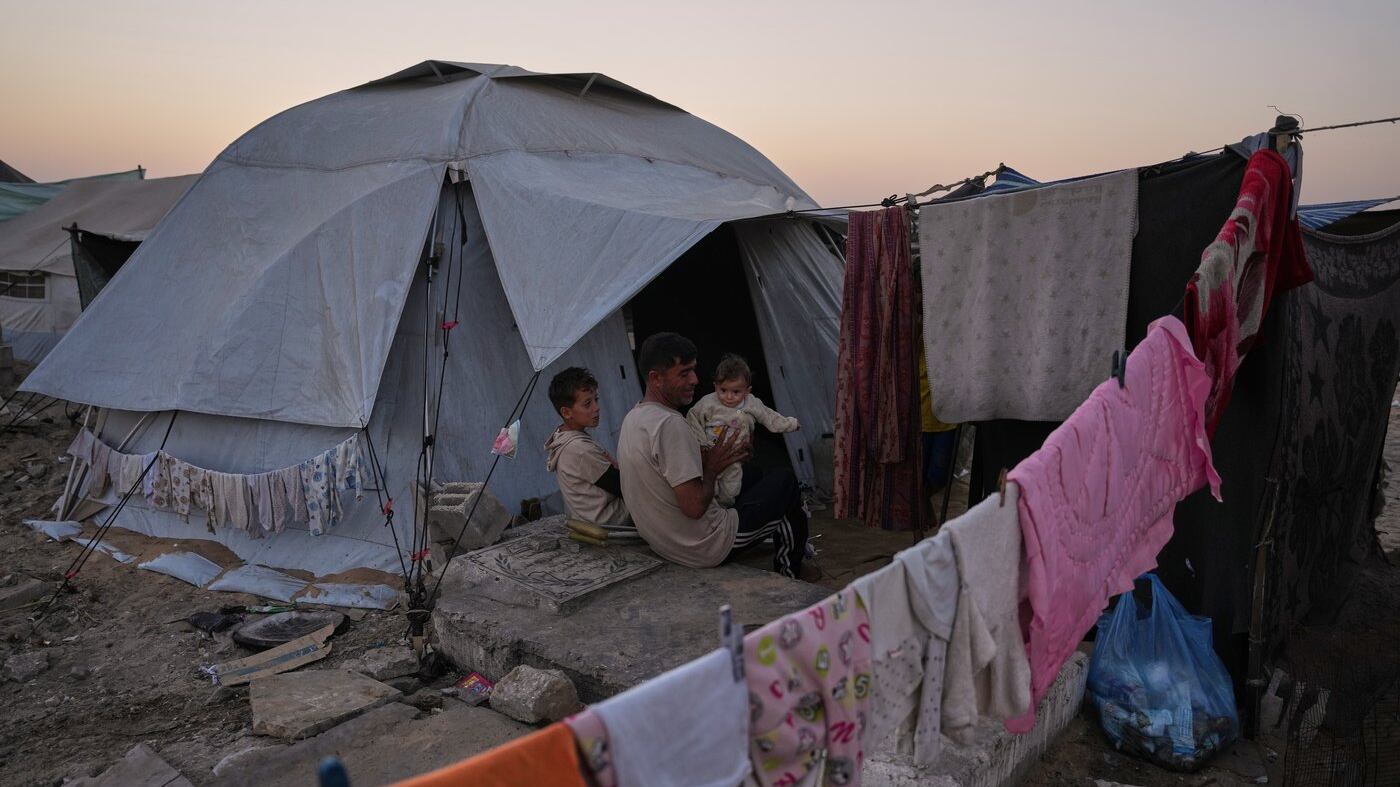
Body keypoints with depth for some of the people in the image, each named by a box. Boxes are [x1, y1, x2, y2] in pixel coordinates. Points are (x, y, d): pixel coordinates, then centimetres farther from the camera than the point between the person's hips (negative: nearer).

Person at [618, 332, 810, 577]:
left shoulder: (633, 417, 5)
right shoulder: (670, 424, -27)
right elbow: (694, 507, -29)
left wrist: (705, 459, 6)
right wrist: (711, 468, -11)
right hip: (707, 549, -10)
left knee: (752, 480, 27)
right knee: (785, 480, 7)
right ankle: (789, 578, 25)